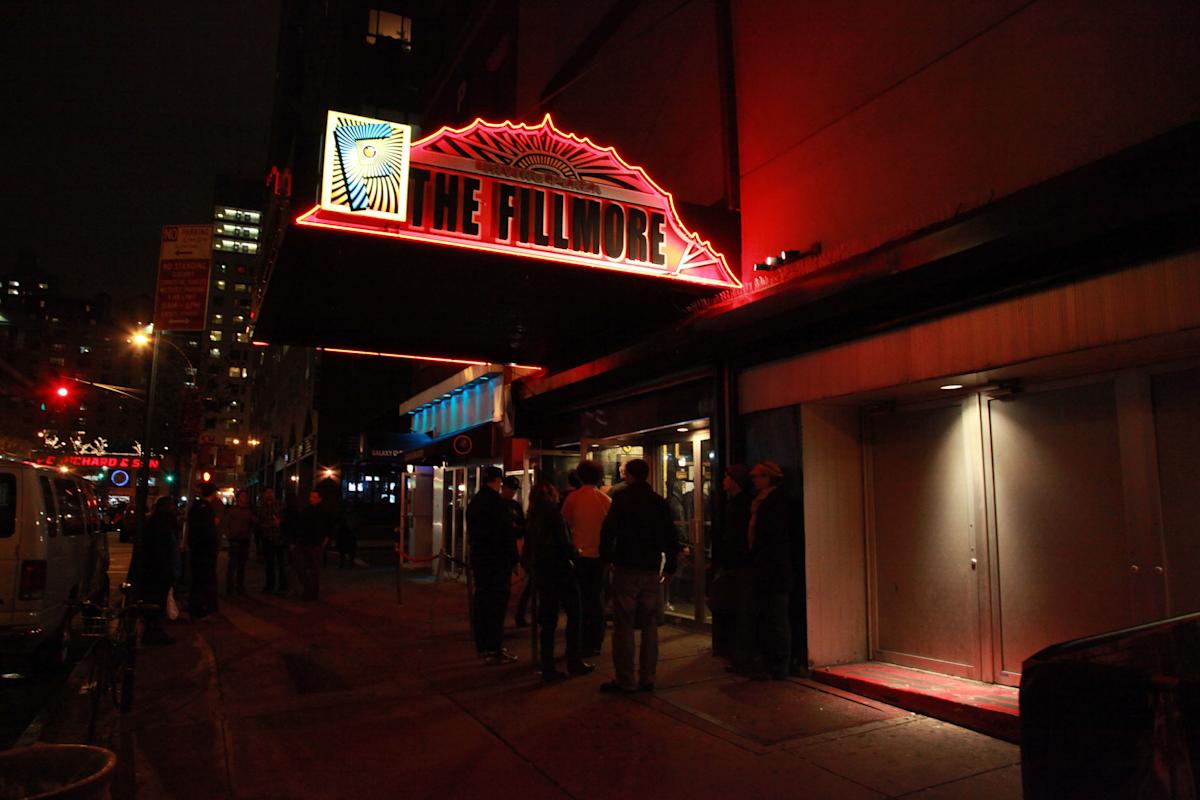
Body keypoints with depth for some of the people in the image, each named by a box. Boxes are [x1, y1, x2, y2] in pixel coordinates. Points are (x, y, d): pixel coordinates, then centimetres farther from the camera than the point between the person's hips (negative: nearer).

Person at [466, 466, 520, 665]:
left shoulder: (473, 502, 12)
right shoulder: (497, 502, -15)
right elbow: (506, 534, -16)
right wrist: (514, 560, -11)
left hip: (478, 558, 9)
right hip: (498, 560, -8)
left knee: (481, 603, 13)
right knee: (497, 604, -5)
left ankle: (483, 647, 21)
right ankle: (494, 650, -4)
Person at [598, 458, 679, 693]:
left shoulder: (622, 499, -6)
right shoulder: (660, 502, 7)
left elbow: (608, 531, -10)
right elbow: (670, 537, 9)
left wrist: (607, 557, 3)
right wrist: (670, 566, 15)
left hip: (626, 569, -4)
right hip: (652, 570, 4)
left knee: (624, 626, 1)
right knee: (650, 626, 11)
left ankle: (625, 681, 3)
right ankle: (647, 678, 14)